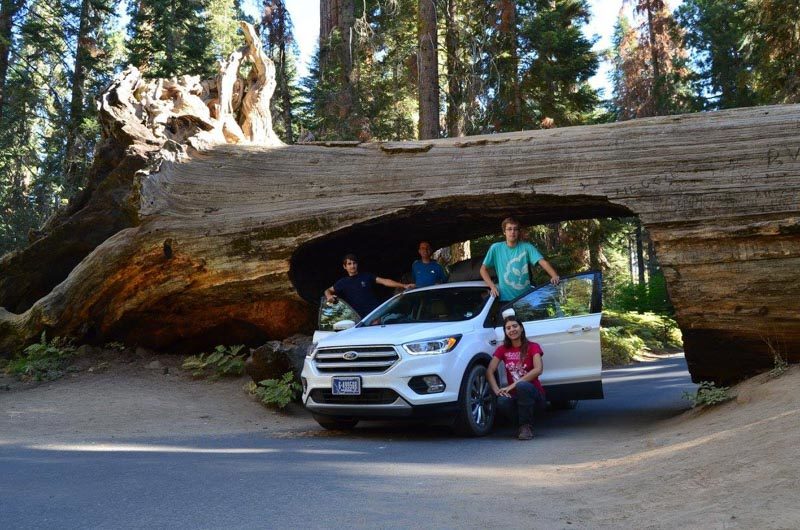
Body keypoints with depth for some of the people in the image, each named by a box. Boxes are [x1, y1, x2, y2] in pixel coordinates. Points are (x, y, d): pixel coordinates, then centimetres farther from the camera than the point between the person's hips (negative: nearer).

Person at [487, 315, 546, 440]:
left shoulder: (532, 347, -2)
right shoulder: (502, 349, 8)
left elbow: (538, 369, -20)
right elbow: (489, 371, -3)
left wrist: (514, 384, -26)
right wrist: (497, 390, -22)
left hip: (533, 394, -2)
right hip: (514, 395, 2)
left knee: (522, 386, -38)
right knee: (502, 402, -34)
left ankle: (527, 426, -19)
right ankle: (521, 422, -2)